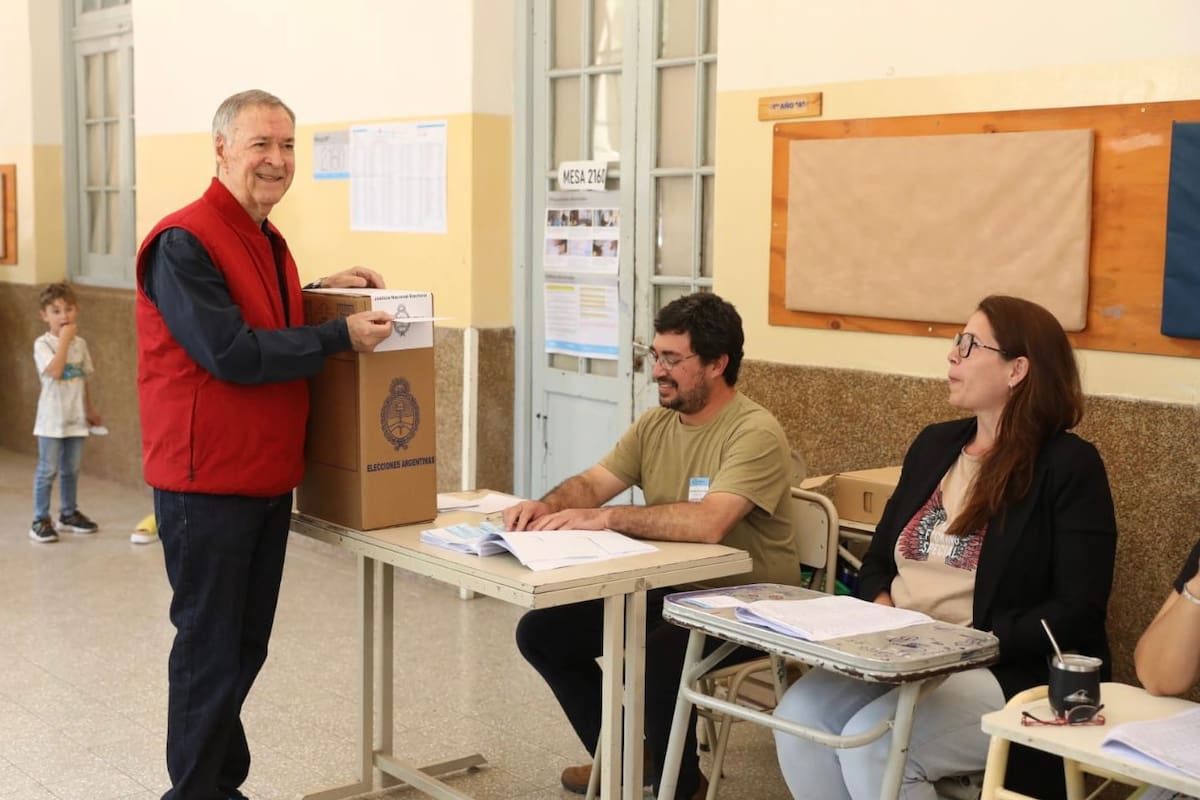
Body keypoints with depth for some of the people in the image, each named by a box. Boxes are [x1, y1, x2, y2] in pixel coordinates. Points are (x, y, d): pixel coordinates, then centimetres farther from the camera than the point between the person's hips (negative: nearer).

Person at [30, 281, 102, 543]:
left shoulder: (80, 343, 7)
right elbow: (55, 371, -27)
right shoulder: (42, 344, -10)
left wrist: (90, 410, 19)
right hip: (52, 418, -5)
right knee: (47, 470, -2)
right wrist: (64, 339, -22)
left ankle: (69, 514, 27)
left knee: (71, 470, 15)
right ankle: (40, 520, 5)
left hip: (75, 418, 5)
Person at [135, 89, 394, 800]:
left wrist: (324, 289, 6)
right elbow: (231, 353, -22)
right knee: (210, 648, 1)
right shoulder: (185, 242, -16)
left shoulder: (267, 241, 13)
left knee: (246, 644, 16)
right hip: (207, 482, -9)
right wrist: (340, 335, -19)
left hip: (269, 478, 9)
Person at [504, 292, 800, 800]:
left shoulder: (755, 433, -21)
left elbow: (708, 524, -35)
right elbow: (593, 483, 1)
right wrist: (548, 506, -21)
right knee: (541, 632, 1)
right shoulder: (655, 424, 5)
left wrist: (605, 518, -35)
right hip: (668, 589, 8)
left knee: (653, 659, -36)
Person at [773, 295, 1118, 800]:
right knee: (798, 715, -20)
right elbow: (878, 558, 19)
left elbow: (1077, 612, -13)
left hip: (1010, 674, -6)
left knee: (871, 742, -29)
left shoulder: (1068, 466, -7)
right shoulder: (934, 444, 14)